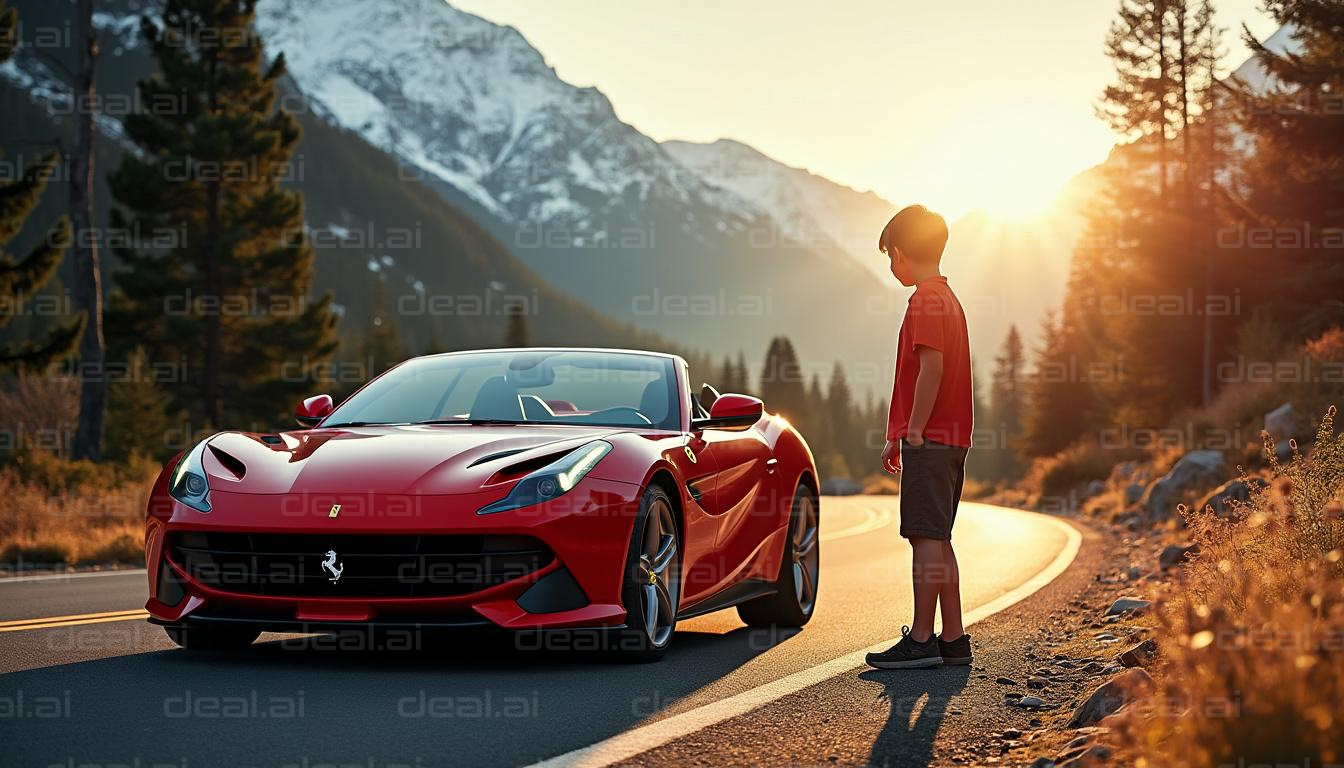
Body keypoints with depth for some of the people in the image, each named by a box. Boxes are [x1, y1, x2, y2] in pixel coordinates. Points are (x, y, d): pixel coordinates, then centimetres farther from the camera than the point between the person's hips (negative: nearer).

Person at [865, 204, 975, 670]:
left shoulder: (926, 300, -10)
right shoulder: (947, 297, 20)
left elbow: (931, 366, -20)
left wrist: (914, 431, -18)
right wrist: (897, 436, 24)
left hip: (929, 439, -10)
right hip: (950, 439, 10)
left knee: (926, 536, -8)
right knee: (937, 539, 11)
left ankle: (921, 640, -6)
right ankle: (953, 640, 14)